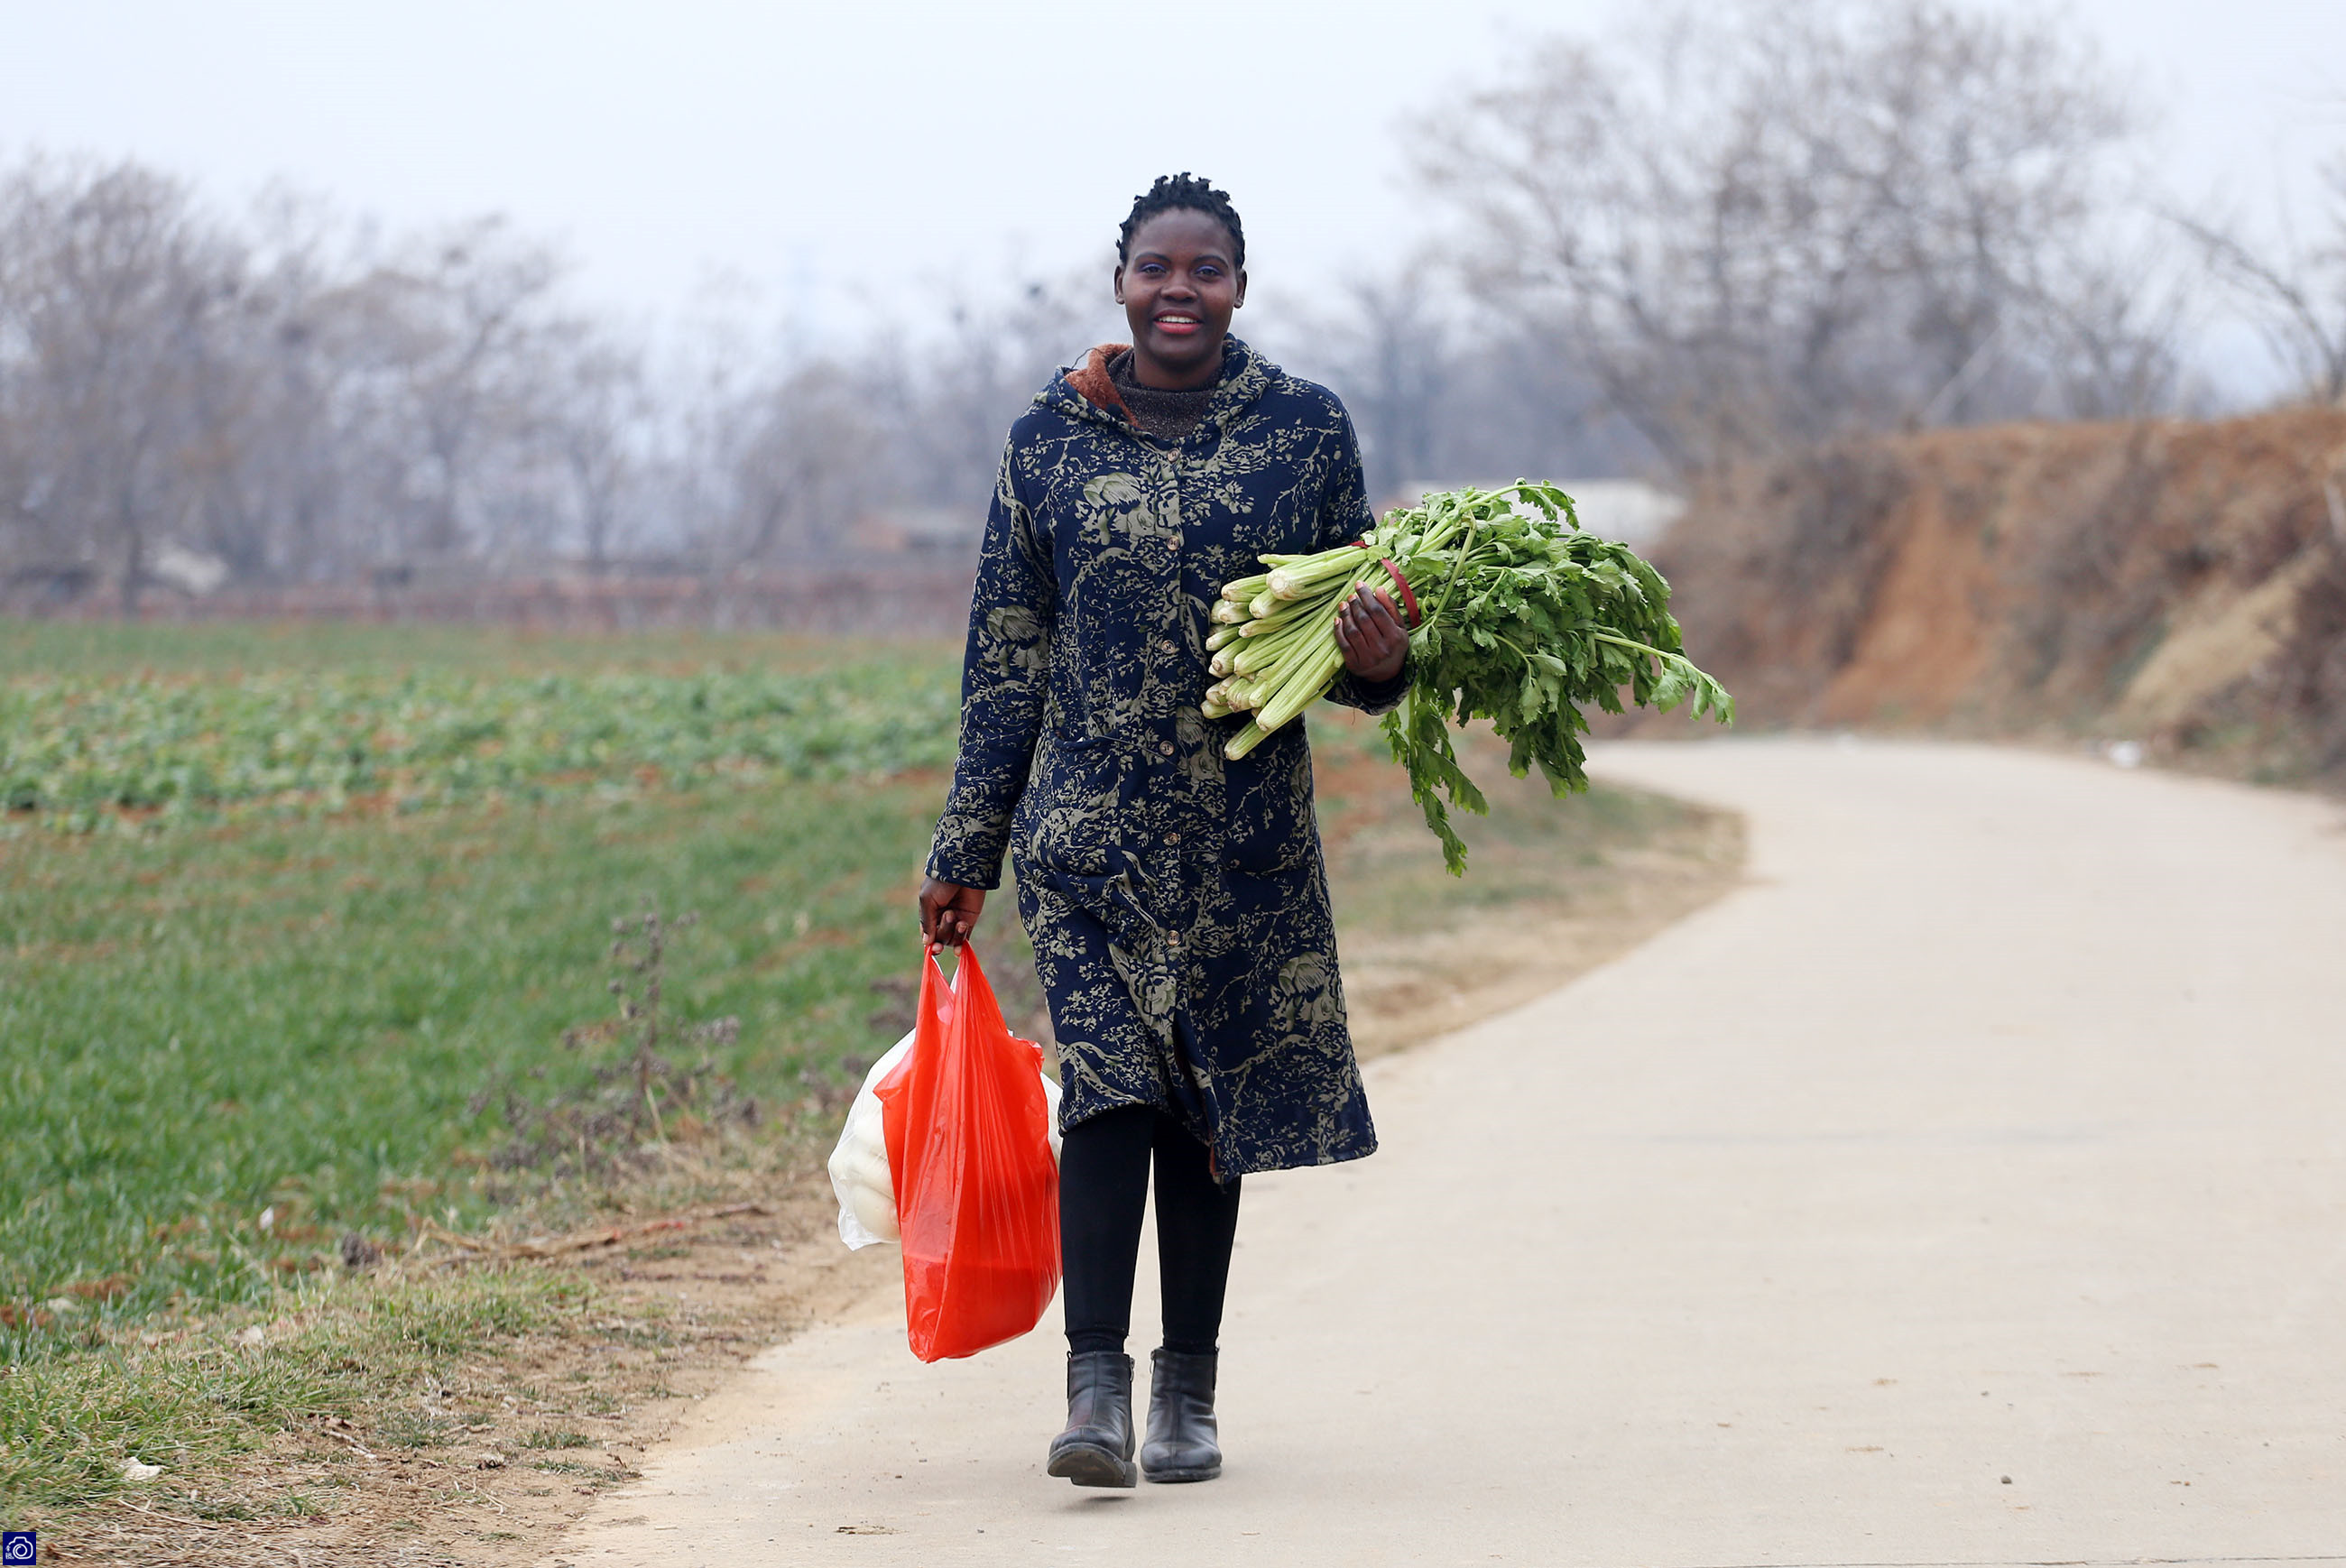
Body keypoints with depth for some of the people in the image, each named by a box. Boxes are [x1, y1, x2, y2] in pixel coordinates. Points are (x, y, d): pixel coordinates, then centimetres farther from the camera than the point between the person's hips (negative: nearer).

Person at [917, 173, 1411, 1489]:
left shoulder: (1308, 428, 3)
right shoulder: (1052, 437, 4)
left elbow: (1356, 634, 8)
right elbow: (1008, 652, 8)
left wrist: (1383, 663, -18)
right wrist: (968, 850, 8)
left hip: (1245, 835, 1)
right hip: (1088, 824, -1)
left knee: (1208, 1099, 6)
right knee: (1107, 1082, -13)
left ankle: (1190, 1393, 15)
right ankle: (1096, 1380, -16)